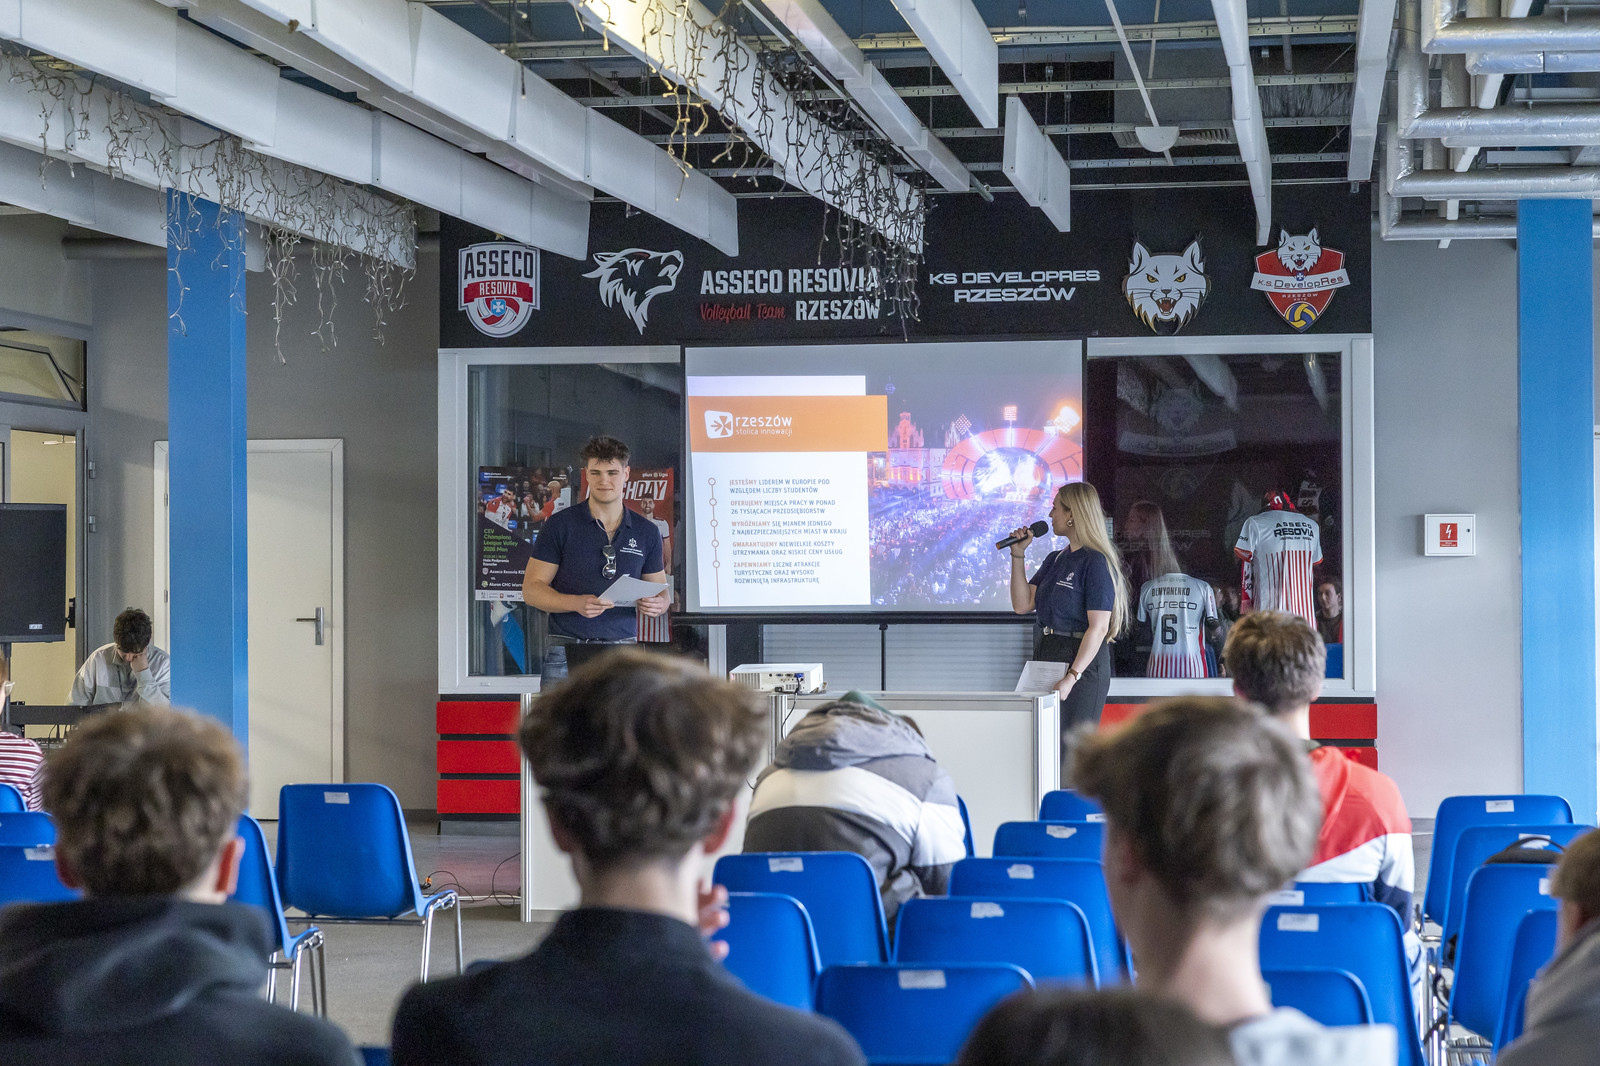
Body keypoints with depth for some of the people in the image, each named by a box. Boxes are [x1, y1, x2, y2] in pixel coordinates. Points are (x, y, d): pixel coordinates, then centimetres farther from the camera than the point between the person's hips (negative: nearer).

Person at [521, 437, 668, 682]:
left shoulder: (647, 532, 12)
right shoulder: (559, 525, 3)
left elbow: (660, 588, 20)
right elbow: (531, 589, 1)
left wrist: (657, 604, -5)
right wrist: (576, 603, -16)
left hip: (623, 650, 2)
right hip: (567, 650, -2)